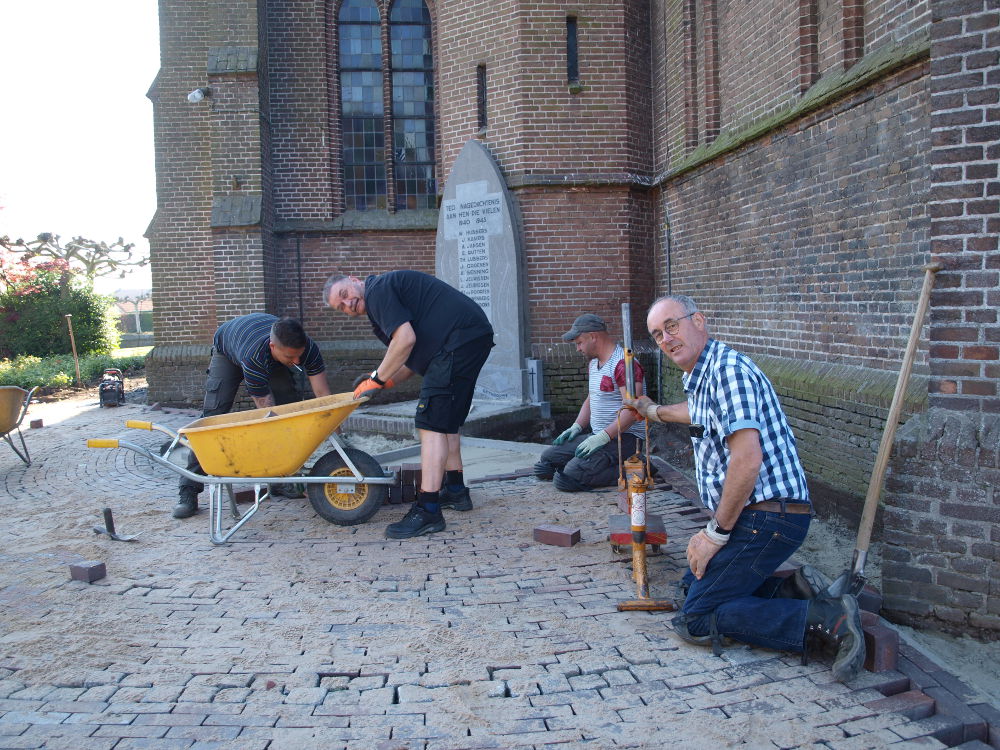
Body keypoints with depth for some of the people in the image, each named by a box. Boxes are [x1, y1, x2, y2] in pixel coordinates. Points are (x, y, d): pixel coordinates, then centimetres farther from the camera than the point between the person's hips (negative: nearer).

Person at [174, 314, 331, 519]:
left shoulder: (307, 348, -36)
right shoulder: (254, 359, -47)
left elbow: (323, 394, -29)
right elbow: (268, 411, -40)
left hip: (270, 360, 5)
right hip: (227, 351, -4)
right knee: (213, 415, -17)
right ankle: (189, 491, -15)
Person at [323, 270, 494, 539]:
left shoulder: (378, 290, -6)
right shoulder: (388, 292, 24)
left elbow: (406, 340, -18)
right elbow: (416, 356, 23)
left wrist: (377, 379, -8)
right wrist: (388, 380, 9)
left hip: (460, 338, -11)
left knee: (432, 423, -13)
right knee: (446, 420, 22)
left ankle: (428, 512, -15)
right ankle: (455, 491, 34)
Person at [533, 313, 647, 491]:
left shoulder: (623, 363, -16)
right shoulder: (593, 363, 17)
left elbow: (633, 410, -24)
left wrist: (602, 437, -27)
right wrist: (576, 427, 11)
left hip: (623, 437, -10)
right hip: (597, 435, 10)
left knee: (567, 479, -24)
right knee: (546, 461, 3)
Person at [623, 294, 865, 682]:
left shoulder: (728, 368, -17)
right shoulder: (700, 377, 15)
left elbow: (747, 460, -27)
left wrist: (716, 533, -19)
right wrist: (654, 411, 58)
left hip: (767, 517, -11)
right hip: (758, 516, 11)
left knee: (696, 619, -9)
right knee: (693, 582, 23)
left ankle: (826, 620, -12)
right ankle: (795, 591, 11)